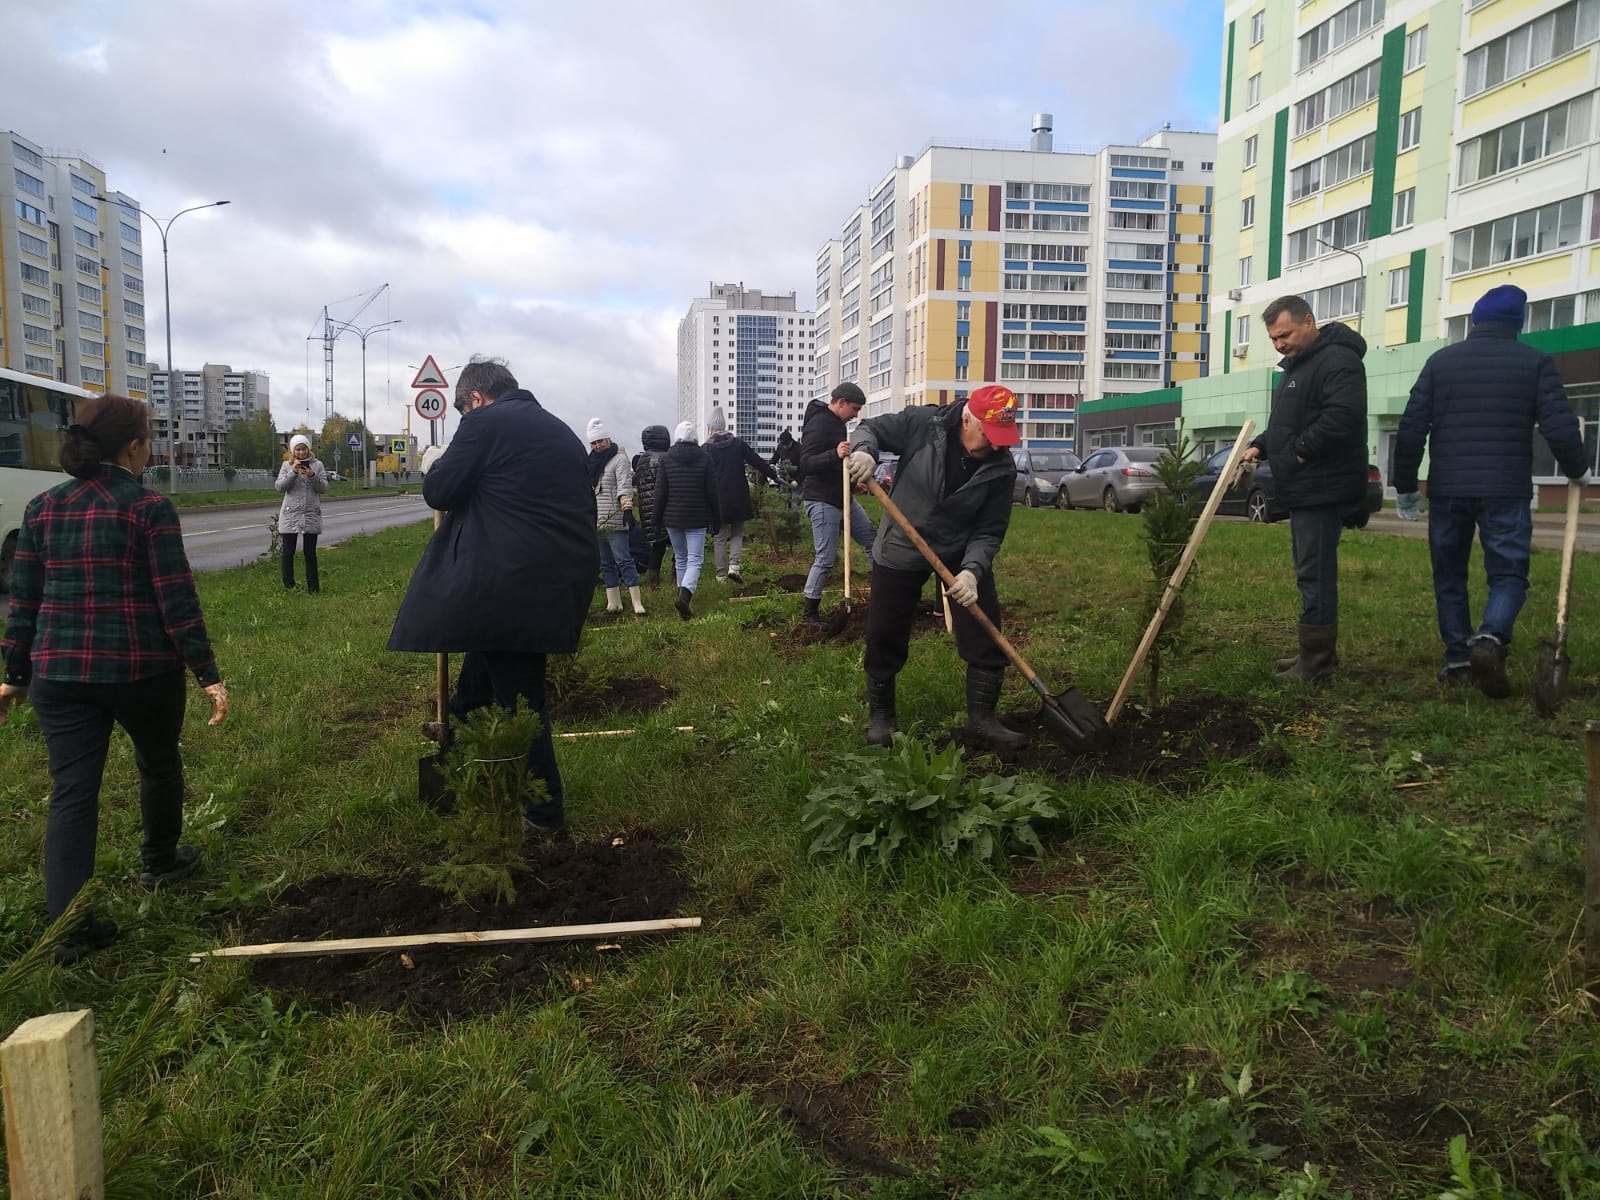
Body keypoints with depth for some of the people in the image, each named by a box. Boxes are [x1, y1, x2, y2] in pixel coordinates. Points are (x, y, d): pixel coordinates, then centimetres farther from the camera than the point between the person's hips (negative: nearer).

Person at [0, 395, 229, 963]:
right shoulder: (149, 507, -9)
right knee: (159, 763, 21)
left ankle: (68, 924, 1)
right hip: (142, 669, -4)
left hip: (59, 672, 4)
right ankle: (160, 861, 41)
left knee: (71, 791, 4)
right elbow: (176, 599, -13)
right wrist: (207, 673, -10)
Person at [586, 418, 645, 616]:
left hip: (615, 521, -8)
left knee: (623, 560, -12)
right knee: (606, 564, 10)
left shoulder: (619, 459, -4)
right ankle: (613, 603, 16)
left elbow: (625, 485, -16)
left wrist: (627, 509, -27)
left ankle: (637, 602, -11)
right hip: (596, 522, 8)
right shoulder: (592, 462, 19)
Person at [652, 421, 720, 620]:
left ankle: (683, 595, 22)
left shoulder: (666, 460, -2)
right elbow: (711, 492, -2)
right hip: (697, 518, -2)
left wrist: (657, 519, 8)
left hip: (672, 518, 2)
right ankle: (684, 595, -25)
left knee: (680, 558, 17)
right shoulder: (704, 459, -4)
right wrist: (716, 518, 7)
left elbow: (660, 493, -1)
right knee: (695, 559, -3)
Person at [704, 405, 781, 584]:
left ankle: (721, 574, 10)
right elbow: (758, 462, 2)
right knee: (737, 533, 14)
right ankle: (734, 565, -5)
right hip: (738, 498, 1)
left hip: (717, 500, -1)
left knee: (720, 537, 8)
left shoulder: (706, 449, -6)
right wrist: (775, 476, 13)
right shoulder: (739, 444, -1)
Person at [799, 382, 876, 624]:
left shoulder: (836, 422, 13)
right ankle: (811, 612, 5)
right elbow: (805, 464, -27)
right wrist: (835, 454, -41)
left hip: (843, 498, 10)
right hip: (822, 501, -10)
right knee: (825, 560, -6)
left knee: (872, 541, 12)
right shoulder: (819, 423, -17)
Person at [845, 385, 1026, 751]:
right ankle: (879, 715, 24)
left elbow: (989, 532, -14)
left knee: (985, 636, -3)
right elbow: (872, 428, -7)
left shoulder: (1002, 468, -16)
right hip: (900, 550, -1)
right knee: (883, 637, 4)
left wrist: (972, 570, -31)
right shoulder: (923, 423, -20)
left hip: (963, 553, 1)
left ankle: (982, 719, 13)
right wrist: (864, 450, -30)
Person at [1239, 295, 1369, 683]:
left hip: (1323, 489, -11)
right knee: (1313, 572, 15)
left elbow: (1343, 415, -28)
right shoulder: (1297, 366, 21)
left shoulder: (1337, 360, -14)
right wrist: (1260, 446, 11)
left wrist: (1299, 451, -21)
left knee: (1315, 573, -8)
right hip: (1303, 488, 11)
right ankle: (1319, 652, 25)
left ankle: (1316, 661, -3)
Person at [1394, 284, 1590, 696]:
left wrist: (1405, 487, 10)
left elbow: (1411, 429, 2)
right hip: (1506, 491, -2)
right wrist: (1578, 470, 15)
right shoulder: (1536, 362, 1)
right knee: (1509, 574, 5)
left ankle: (1458, 659, 12)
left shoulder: (1440, 361, 6)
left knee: (1449, 576, 13)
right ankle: (1490, 639, -22)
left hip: (1447, 490, 2)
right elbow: (1561, 428, -4)